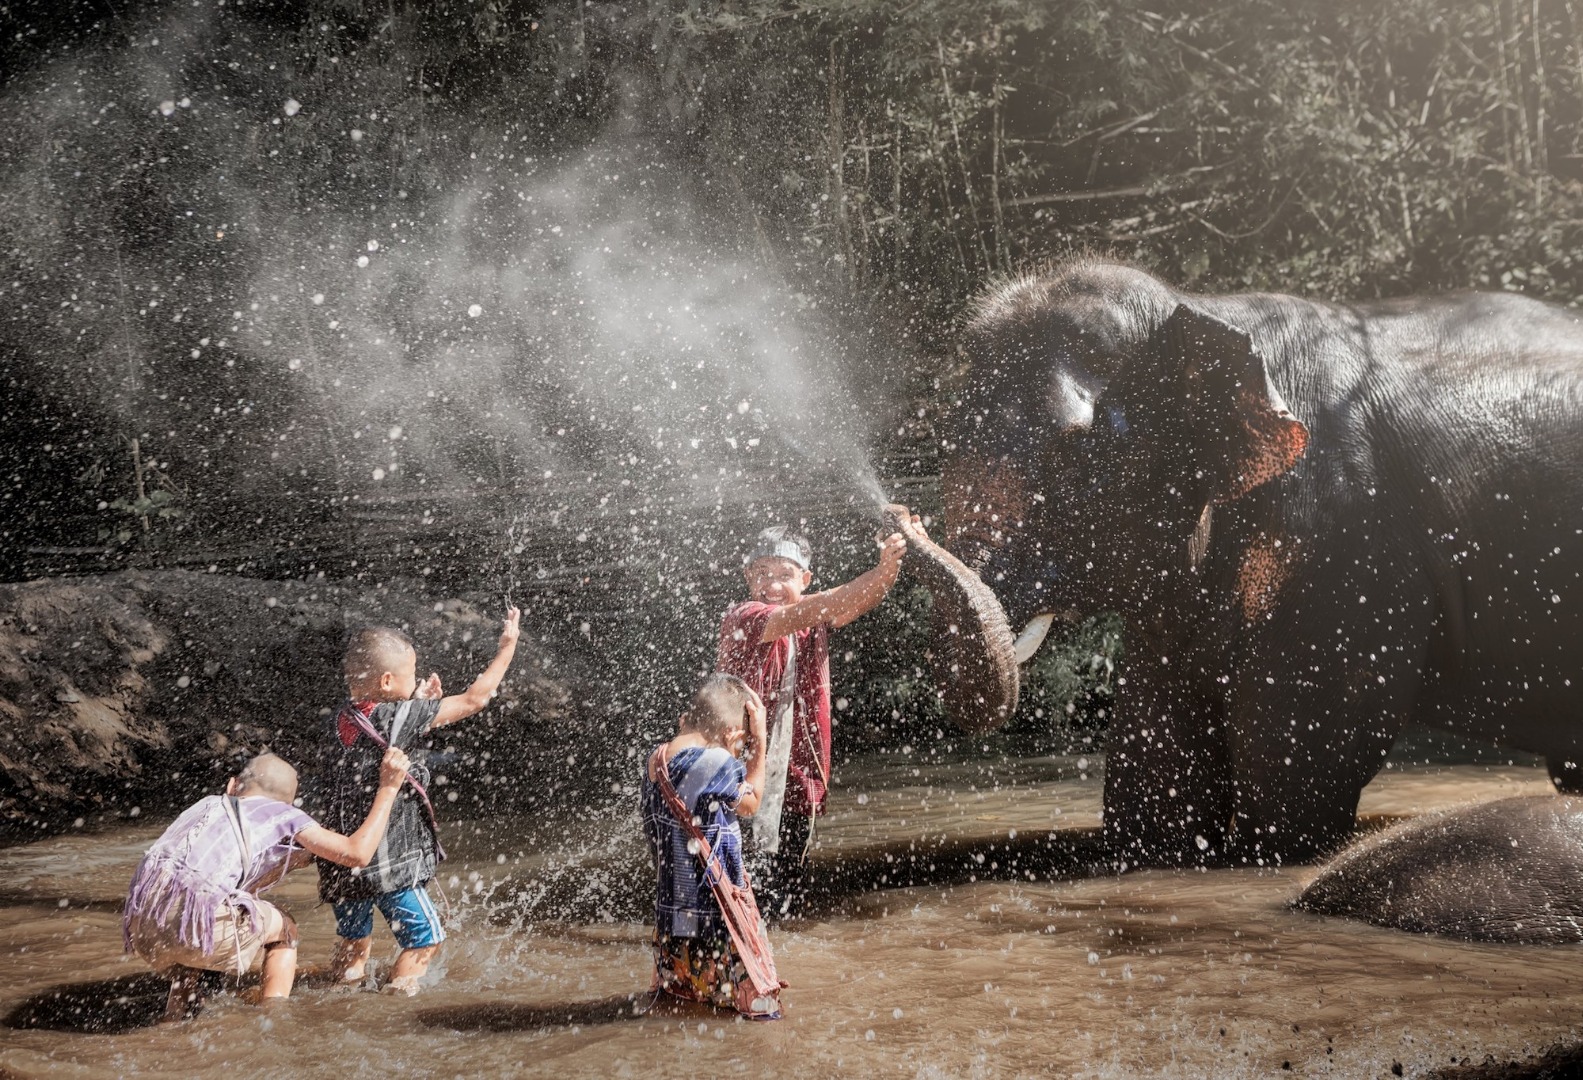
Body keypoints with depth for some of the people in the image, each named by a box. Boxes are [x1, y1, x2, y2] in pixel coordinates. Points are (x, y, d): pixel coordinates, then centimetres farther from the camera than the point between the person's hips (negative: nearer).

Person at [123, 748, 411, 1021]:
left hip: (140, 925, 6)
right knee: (283, 929, 22)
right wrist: (387, 789, 18)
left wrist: (307, 852, 50)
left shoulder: (208, 803, 32)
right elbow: (357, 853, 11)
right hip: (193, 922, -5)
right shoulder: (281, 813, 16)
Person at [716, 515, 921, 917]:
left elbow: (862, 600, -9)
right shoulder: (742, 619, -13)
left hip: (794, 776, 6)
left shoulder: (812, 622, 7)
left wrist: (889, 566, -31)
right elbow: (804, 615, -30)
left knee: (788, 893, 12)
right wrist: (883, 566, -41)